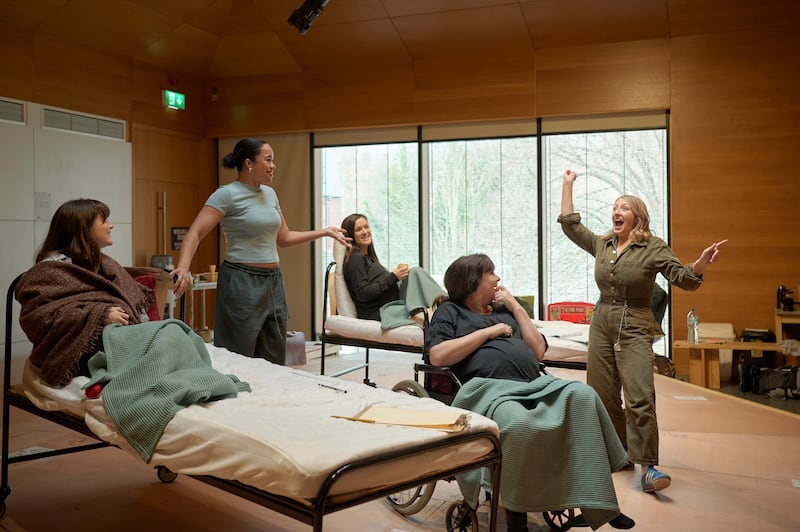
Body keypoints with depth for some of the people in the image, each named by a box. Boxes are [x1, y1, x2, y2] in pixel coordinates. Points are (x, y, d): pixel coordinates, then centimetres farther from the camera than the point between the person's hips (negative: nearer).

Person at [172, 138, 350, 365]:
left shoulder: (269, 193, 12)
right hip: (242, 281, -7)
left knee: (275, 360, 10)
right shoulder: (227, 194, -9)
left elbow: (283, 238, 19)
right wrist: (183, 268, -33)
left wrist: (323, 232, 14)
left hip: (273, 281, 7)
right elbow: (194, 234, -17)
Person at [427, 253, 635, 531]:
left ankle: (595, 503, -21)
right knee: (519, 423, -39)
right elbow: (438, 356, -3)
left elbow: (538, 351, 21)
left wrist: (516, 307, 17)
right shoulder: (449, 311, 16)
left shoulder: (504, 309, 30)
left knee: (582, 396, -25)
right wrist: (488, 332, 1)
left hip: (537, 384, 6)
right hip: (491, 388, -5)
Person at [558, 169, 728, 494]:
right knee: (603, 397, 7)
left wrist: (701, 264, -30)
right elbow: (569, 224, 16)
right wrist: (568, 185, 18)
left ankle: (648, 468, -12)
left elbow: (683, 279, -9)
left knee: (640, 399, -15)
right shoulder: (601, 244, 10)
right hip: (602, 324, 5)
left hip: (635, 329, -5)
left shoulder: (653, 248, -3)